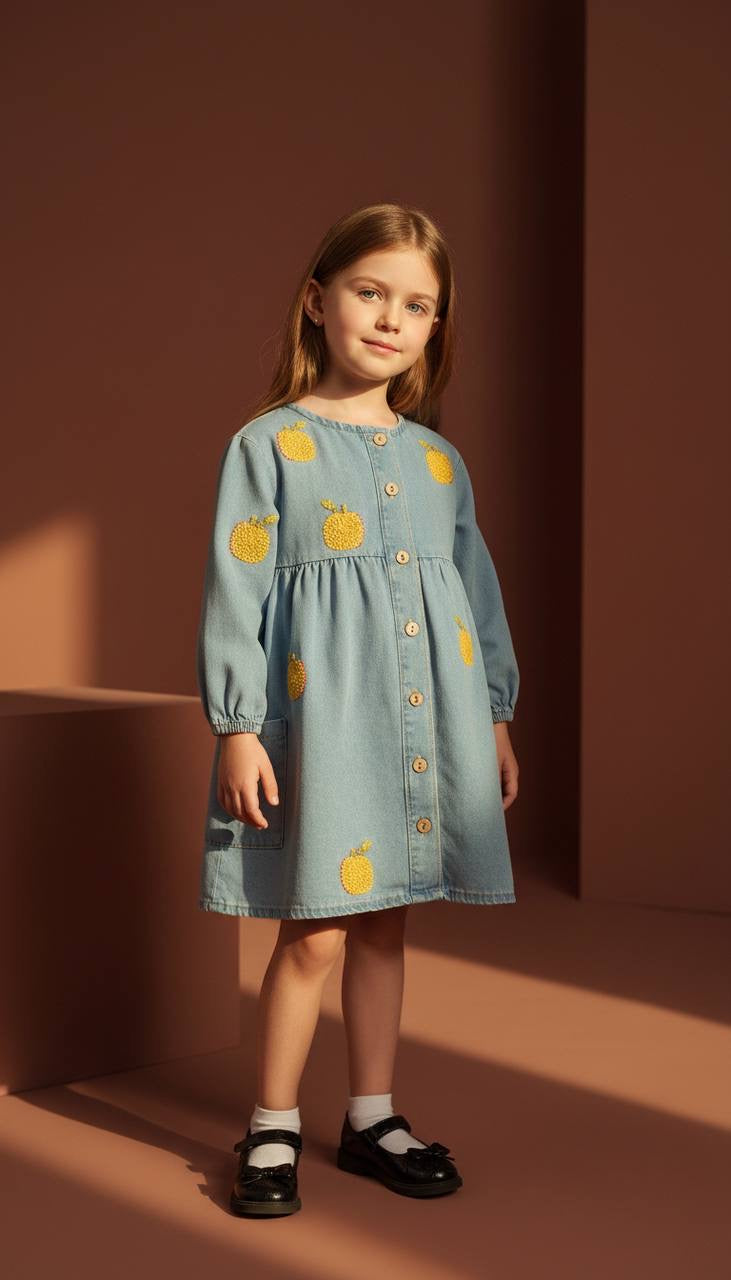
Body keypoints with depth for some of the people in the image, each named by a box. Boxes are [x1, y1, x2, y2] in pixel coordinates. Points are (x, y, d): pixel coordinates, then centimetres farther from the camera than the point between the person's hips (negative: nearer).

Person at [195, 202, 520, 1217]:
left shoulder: (438, 460, 12)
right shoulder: (267, 445, -2)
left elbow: (479, 592, 16)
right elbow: (235, 591, -6)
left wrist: (497, 716, 14)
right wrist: (236, 725, -11)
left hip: (428, 722, 5)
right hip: (318, 718, -5)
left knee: (385, 924, 12)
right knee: (316, 933, -2)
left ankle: (372, 1117, 25)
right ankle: (274, 1130, 14)